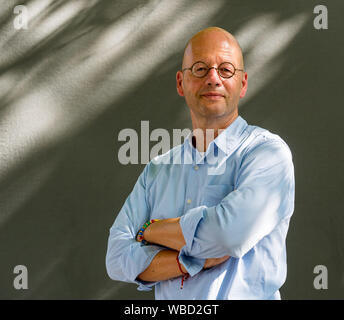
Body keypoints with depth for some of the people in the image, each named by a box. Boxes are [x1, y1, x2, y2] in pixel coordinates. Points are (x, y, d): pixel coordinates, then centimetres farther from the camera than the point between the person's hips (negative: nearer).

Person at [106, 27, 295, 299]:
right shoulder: (158, 170, 11)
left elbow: (231, 232, -18)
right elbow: (118, 258, 2)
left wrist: (151, 231, -4)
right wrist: (194, 261, -12)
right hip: (167, 304, 3)